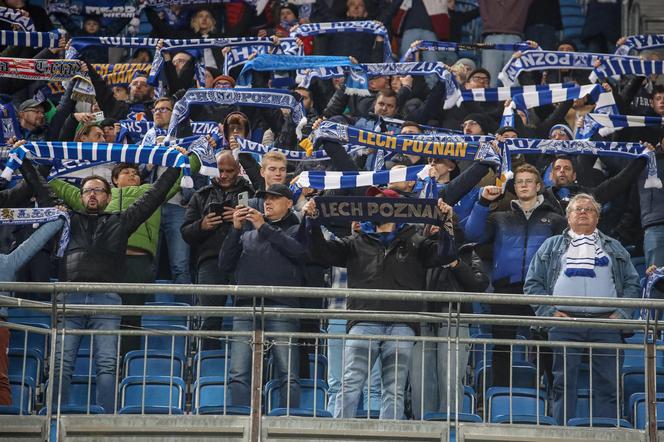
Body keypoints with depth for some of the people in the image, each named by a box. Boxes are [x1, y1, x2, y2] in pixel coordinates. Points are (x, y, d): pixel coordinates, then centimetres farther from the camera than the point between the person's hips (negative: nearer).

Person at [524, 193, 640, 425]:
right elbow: (532, 284, 10)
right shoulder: (552, 246, 17)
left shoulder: (614, 248, 21)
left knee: (606, 385, -3)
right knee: (564, 384, -3)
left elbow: (632, 283, 15)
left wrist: (622, 314, 0)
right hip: (564, 323, -1)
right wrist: (549, 312, -3)